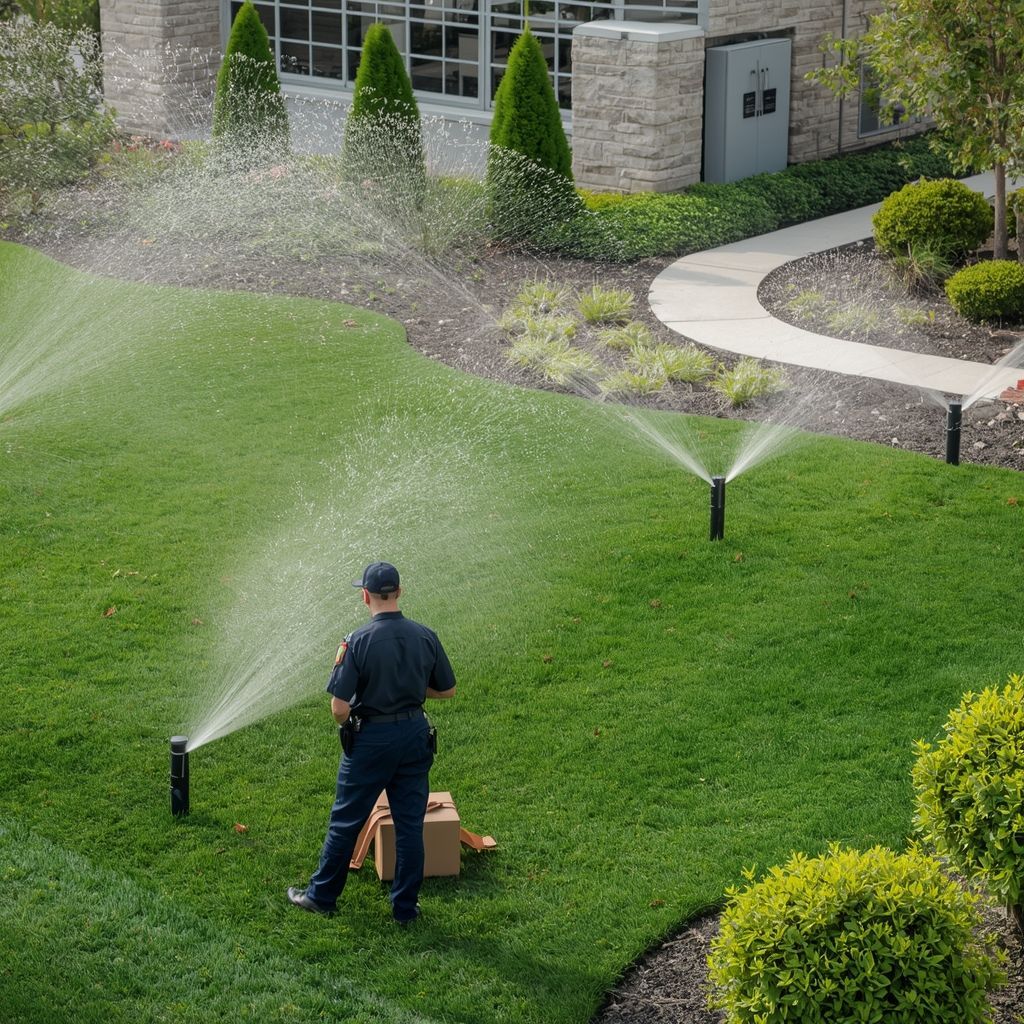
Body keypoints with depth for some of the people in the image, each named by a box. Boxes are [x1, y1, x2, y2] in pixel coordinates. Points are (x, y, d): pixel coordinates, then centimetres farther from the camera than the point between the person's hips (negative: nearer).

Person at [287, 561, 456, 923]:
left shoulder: (359, 641, -17)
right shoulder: (425, 636, -5)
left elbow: (339, 708, -17)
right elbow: (447, 690, 7)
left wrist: (345, 724, 5)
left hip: (371, 739, -4)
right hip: (415, 736, 4)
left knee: (346, 822, 11)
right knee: (410, 823, 11)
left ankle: (322, 895, 24)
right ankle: (405, 906, 17)